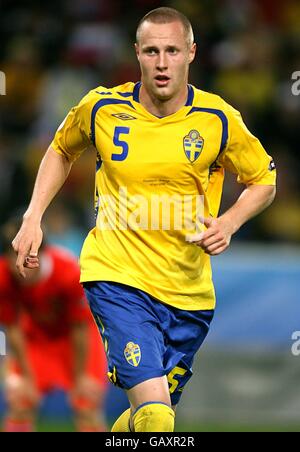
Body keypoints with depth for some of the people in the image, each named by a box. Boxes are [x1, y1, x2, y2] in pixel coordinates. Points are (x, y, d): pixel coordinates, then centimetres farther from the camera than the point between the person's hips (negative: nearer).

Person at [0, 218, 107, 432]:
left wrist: (81, 376, -14)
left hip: (73, 336, -2)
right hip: (34, 335, 2)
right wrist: (26, 376, -12)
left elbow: (80, 328, -23)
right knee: (19, 401, -12)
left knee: (87, 403, -10)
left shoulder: (70, 272, -36)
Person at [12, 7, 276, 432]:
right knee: (154, 413, -23)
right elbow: (62, 150, 19)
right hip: (117, 280, -2)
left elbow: (264, 181, 11)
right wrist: (33, 218, 9)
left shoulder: (218, 119, -4)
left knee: (151, 414, 13)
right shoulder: (102, 107, -3)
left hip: (189, 292, 3)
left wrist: (228, 223, -8)